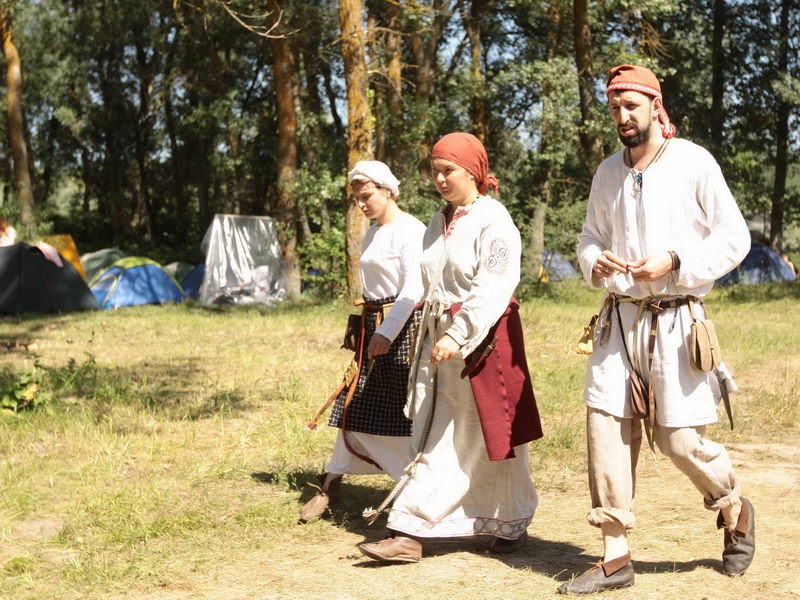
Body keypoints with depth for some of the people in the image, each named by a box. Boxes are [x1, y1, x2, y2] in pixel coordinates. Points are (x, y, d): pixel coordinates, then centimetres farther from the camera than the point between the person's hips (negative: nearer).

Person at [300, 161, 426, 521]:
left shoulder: (411, 231, -13)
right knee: (355, 405, 10)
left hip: (403, 326, -8)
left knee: (403, 410, -3)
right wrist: (370, 327, 15)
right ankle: (331, 485, 17)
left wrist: (387, 332, -25)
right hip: (371, 325, 8)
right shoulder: (372, 233, 14)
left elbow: (413, 289, -20)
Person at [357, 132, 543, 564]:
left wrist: (459, 335, -27)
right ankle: (409, 534, 5)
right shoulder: (438, 225, 14)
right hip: (439, 340, 7)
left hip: (485, 340, -7)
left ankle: (512, 524, 22)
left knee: (494, 436, 5)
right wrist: (433, 337, 16)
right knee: (436, 441, 4)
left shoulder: (493, 221, -10)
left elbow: (492, 289, -19)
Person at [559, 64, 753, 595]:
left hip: (675, 318, -5)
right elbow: (591, 237, 20)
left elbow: (734, 238, -4)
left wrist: (674, 262, -17)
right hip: (619, 316, 5)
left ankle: (735, 510, 28)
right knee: (607, 430, -2)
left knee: (679, 437, -3)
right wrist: (595, 263, -4)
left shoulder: (693, 163, -4)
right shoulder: (608, 173, 11)